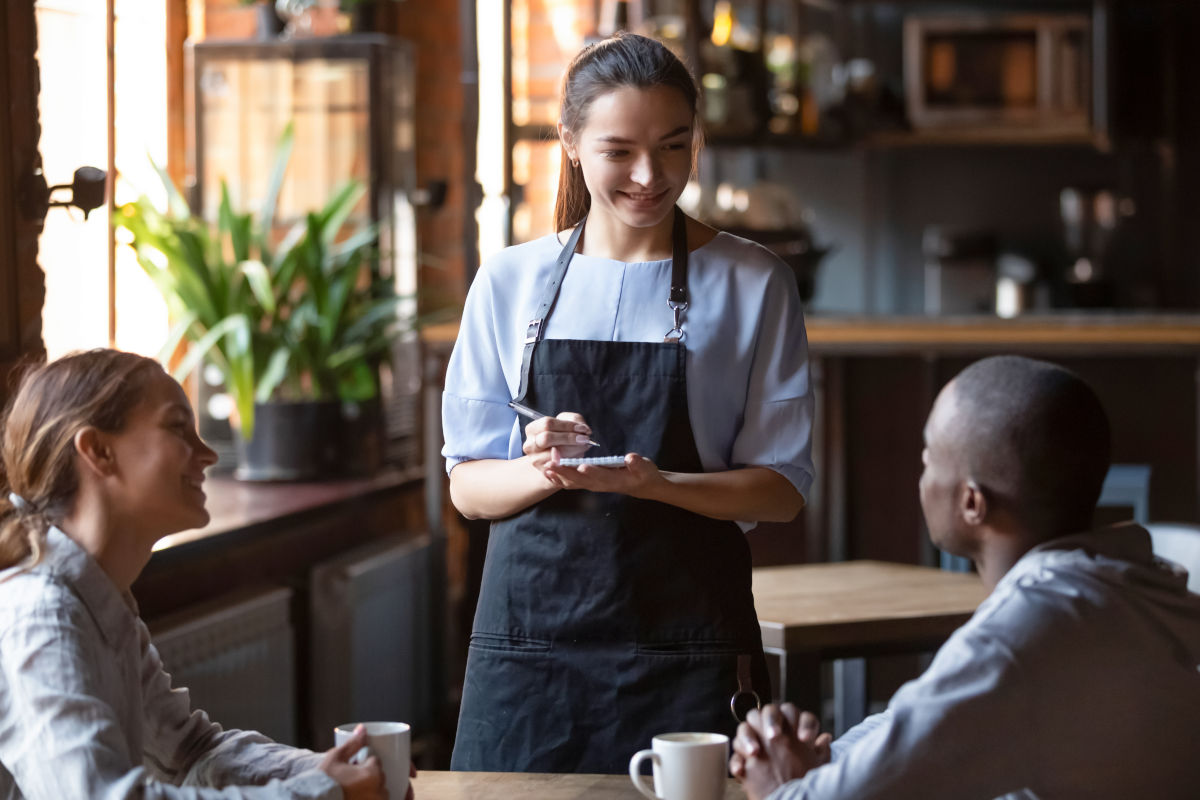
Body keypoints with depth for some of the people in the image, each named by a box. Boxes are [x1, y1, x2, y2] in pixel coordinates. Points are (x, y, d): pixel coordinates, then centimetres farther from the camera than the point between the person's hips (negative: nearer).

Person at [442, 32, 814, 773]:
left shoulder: (751, 285, 3)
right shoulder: (510, 283, 7)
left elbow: (783, 487, 0)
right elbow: (468, 486, 7)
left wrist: (657, 482, -17)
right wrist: (541, 471, -15)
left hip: (686, 645, -1)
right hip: (531, 626, 1)